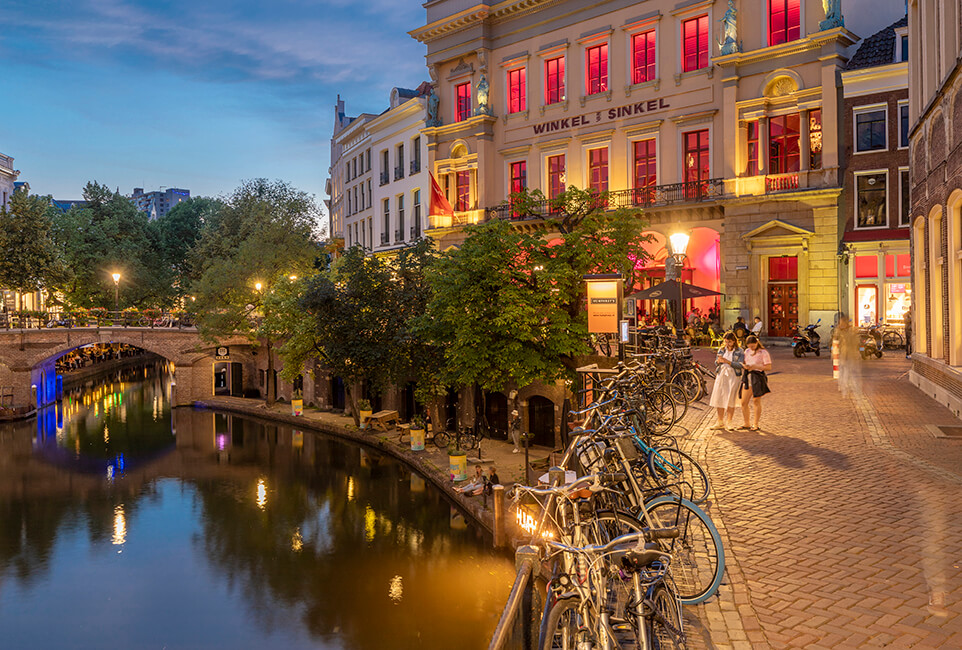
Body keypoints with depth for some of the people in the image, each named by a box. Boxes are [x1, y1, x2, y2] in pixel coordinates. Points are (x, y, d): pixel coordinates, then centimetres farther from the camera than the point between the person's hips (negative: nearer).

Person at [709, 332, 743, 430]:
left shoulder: (739, 351, 0)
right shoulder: (721, 350, 12)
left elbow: (740, 365, -11)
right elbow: (716, 364, 11)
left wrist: (727, 361, -21)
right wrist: (718, 361, -12)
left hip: (733, 376, -4)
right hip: (721, 375, 4)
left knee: (730, 400, -5)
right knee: (719, 399, 1)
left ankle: (728, 422, 3)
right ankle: (720, 422, 8)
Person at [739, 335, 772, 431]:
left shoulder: (764, 353, -5)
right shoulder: (747, 351, 13)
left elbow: (769, 367, -9)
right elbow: (743, 362, 23)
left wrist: (755, 366, -18)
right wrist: (744, 365, -1)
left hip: (758, 378, -6)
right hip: (747, 378, 6)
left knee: (756, 401, -2)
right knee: (744, 402, 3)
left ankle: (756, 425, 7)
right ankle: (746, 424, 16)